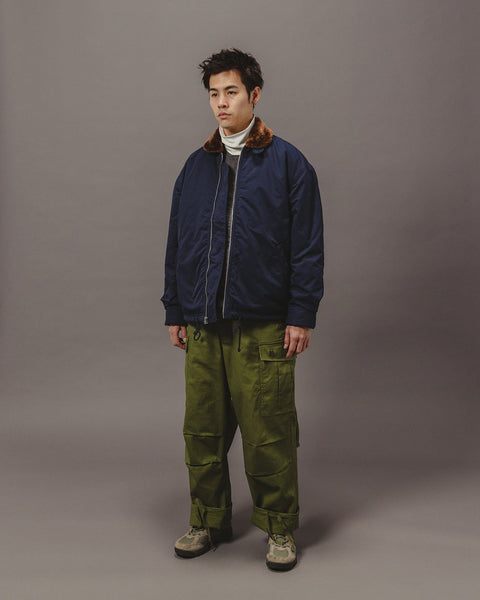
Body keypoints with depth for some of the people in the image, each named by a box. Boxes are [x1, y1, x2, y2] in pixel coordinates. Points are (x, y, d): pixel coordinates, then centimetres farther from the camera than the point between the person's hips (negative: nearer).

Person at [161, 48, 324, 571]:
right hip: (203, 327, 4)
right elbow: (177, 243, 16)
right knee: (202, 429, 9)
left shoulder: (287, 163, 0)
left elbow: (308, 246, -2)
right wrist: (174, 311, 13)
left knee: (269, 432, 1)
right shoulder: (196, 166, 13)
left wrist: (301, 316, -8)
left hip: (263, 326, -4)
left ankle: (279, 528, 19)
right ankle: (209, 520, 27)